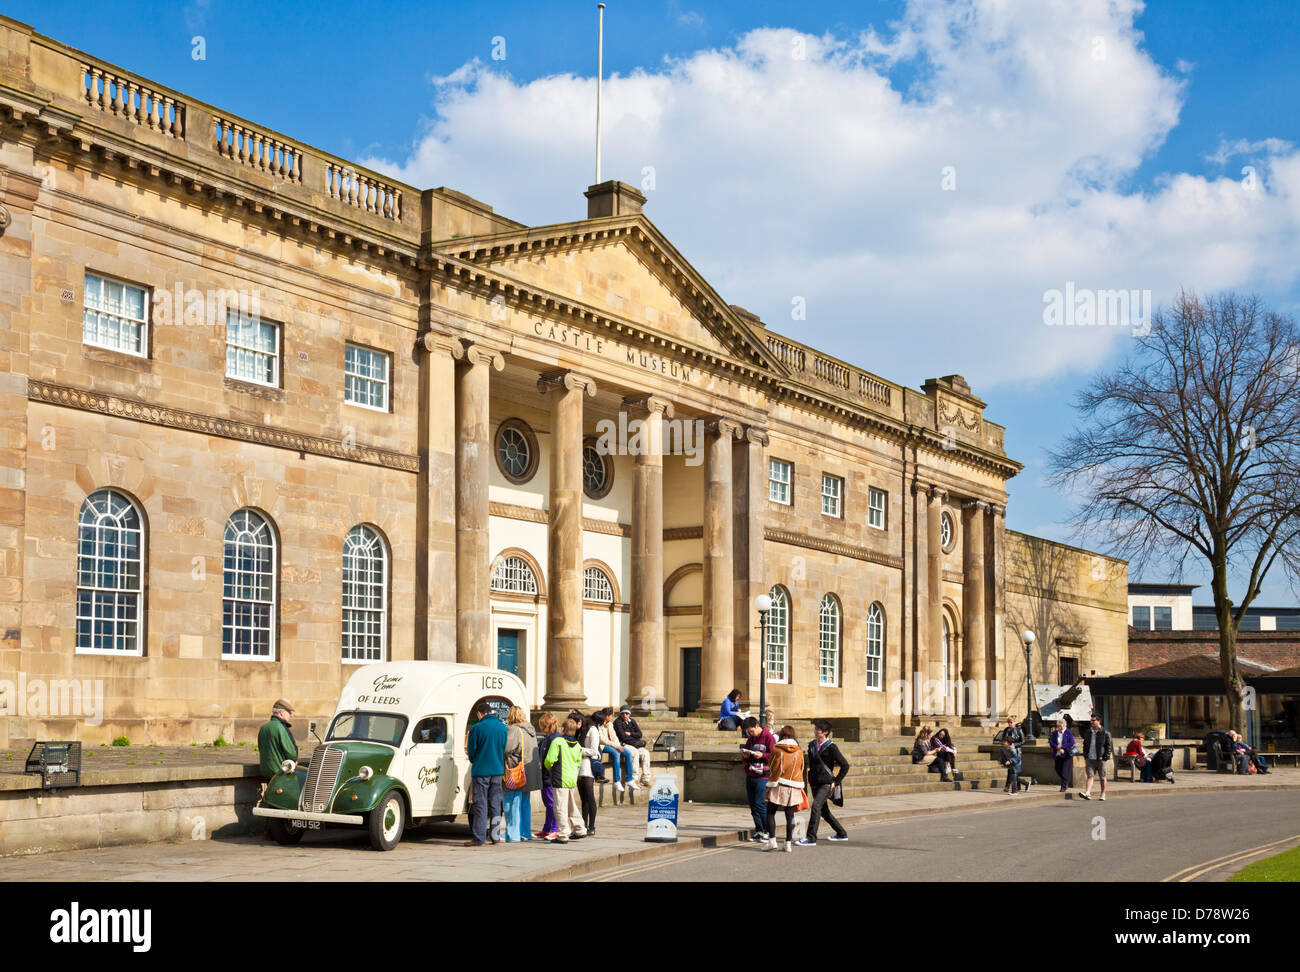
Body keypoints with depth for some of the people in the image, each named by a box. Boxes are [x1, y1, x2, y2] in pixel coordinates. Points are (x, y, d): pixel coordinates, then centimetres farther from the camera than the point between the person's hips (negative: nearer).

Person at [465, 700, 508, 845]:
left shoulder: (477, 728, -11)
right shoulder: (503, 727, 3)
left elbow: (471, 751, -4)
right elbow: (506, 749, 10)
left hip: (481, 771, -4)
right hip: (498, 771, 4)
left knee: (481, 805, -2)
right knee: (495, 805, 11)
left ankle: (479, 838, -3)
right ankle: (495, 836, 13)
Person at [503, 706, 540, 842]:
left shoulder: (513, 730, -16)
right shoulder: (531, 730, 13)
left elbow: (505, 748, -26)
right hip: (530, 774, 9)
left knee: (512, 804, -2)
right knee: (525, 804, 17)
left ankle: (512, 835, -1)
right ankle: (525, 833, 23)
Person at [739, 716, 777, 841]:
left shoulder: (769, 737, -6)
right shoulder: (750, 739, 16)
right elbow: (744, 759, 23)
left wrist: (762, 755, -20)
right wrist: (745, 756, 1)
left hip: (762, 777, -7)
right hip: (749, 776, 7)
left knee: (759, 804, -10)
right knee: (752, 804, 6)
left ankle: (767, 831, 0)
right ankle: (758, 830, 13)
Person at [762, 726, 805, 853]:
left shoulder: (776, 749, -5)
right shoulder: (799, 752, 5)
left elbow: (773, 769, -4)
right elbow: (801, 769, 11)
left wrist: (770, 786, 2)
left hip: (779, 785, -3)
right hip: (794, 787, 3)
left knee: (770, 813, 5)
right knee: (790, 815, 6)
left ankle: (772, 840, -5)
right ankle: (789, 843, 5)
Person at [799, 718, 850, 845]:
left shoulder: (831, 747, -10)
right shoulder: (812, 745, 9)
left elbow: (845, 766, -7)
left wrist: (836, 781, -9)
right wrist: (810, 779, 13)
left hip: (826, 784, -7)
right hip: (815, 784, 7)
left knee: (815, 806, -20)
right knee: (824, 811, 14)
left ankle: (811, 838, -20)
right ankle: (841, 833, 30)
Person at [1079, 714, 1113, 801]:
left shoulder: (1105, 733, -4)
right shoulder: (1088, 732, 11)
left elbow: (1109, 745, -4)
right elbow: (1085, 744, 20)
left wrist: (1106, 757, -10)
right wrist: (1085, 756, 12)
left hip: (1101, 759, -3)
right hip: (1090, 759, 3)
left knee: (1102, 778, 7)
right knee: (1090, 776, -7)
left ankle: (1103, 794, 19)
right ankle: (1087, 793, -18)